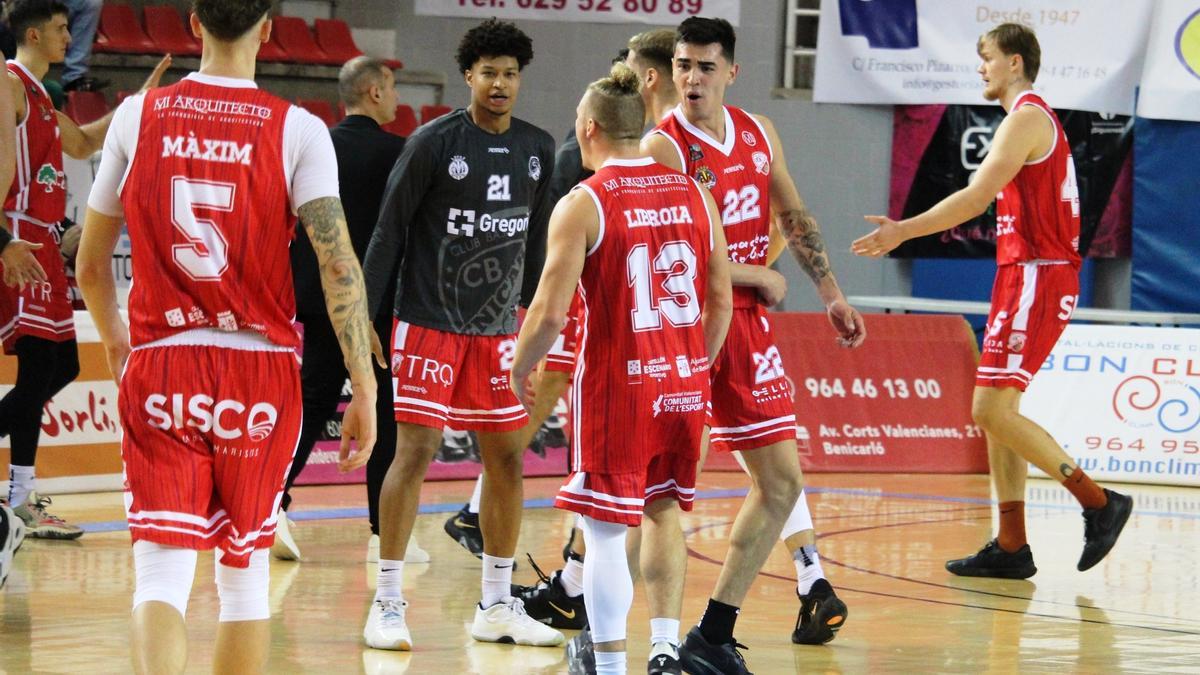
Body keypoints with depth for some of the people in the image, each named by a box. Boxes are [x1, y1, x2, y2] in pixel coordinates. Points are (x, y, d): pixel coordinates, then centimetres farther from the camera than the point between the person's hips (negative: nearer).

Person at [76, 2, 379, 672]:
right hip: (261, 367, 0)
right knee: (246, 572, 15)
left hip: (158, 365, 0)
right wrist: (365, 389, -8)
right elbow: (339, 266, -12)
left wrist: (115, 340, 29)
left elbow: (91, 267, 10)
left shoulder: (138, 116, 2)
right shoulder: (298, 130, -4)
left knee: (163, 573, -4)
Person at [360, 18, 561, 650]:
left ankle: (496, 606, 16)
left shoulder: (538, 148, 6)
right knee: (415, 450, -9)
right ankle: (387, 604, -4)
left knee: (507, 458, 6)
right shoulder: (435, 141, -9)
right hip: (429, 323, -5)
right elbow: (389, 231, -7)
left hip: (498, 329, 5)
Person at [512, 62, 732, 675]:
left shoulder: (582, 204, -11)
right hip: (685, 383, 5)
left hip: (616, 384, -5)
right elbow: (722, 302, 7)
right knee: (665, 511, 21)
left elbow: (550, 313, -15)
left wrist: (520, 369, 2)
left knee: (606, 530, 1)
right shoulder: (694, 195, 5)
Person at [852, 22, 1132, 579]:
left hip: (1035, 277, -10)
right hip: (1025, 275, 10)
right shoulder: (1036, 118, 21)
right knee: (997, 409, 9)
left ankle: (1098, 503, -11)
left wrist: (903, 231, -16)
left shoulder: (1026, 117, -11)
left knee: (992, 409, -14)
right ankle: (1010, 546, 9)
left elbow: (976, 198, -19)